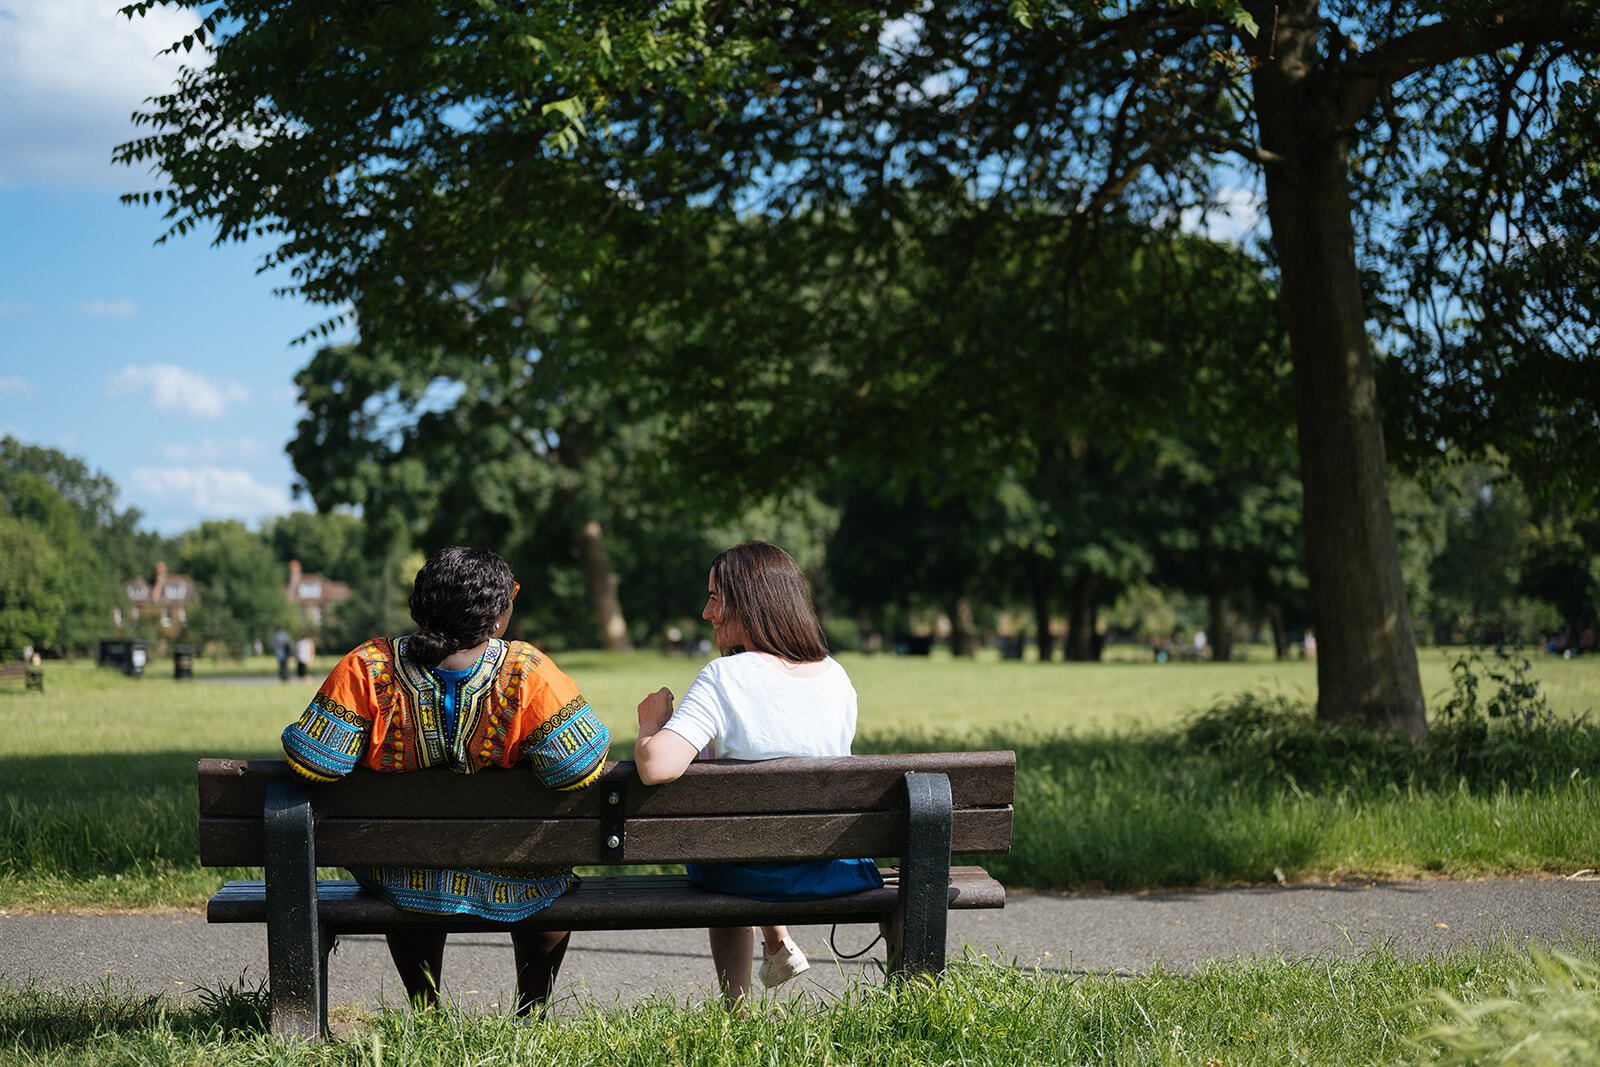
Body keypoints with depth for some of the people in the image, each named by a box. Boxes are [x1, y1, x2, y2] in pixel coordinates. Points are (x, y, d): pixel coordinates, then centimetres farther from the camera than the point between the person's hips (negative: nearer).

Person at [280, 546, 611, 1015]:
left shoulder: (368, 668, -19)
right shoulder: (527, 671, -22)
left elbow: (311, 763, -17)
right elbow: (579, 767, -21)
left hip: (399, 881, 1)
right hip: (512, 887, -1)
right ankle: (531, 1018, 47)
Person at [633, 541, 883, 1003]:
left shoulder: (724, 678, -22)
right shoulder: (836, 677, -5)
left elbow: (656, 767, -34)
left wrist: (651, 723, -12)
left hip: (750, 876, -4)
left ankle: (735, 1003, 37)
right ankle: (776, 941, 41)